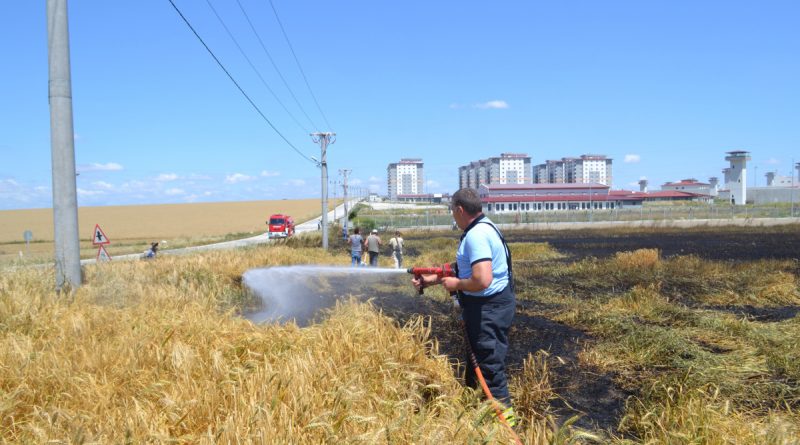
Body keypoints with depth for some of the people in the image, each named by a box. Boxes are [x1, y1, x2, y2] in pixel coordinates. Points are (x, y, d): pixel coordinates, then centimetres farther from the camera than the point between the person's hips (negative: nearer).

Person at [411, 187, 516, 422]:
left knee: (489, 360, 0)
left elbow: (482, 281, -34)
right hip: (489, 304, 11)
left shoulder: (476, 235, -23)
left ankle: (502, 410, 13)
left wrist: (456, 284, -16)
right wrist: (430, 279, 18)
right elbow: (465, 270, 19)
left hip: (488, 306, -11)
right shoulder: (482, 227, 11)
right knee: (476, 356, 24)